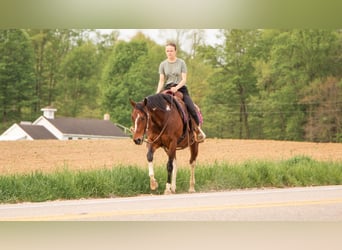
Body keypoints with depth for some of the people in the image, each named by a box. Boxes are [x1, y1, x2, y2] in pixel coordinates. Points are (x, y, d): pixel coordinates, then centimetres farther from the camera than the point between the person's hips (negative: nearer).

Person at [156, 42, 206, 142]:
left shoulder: (181, 63, 1)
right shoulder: (163, 64, 7)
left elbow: (184, 79, -5)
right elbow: (161, 80, 3)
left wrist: (176, 88, -23)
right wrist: (157, 93, -12)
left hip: (181, 88, -2)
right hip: (167, 89, 2)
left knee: (192, 109, -20)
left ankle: (198, 129, 0)